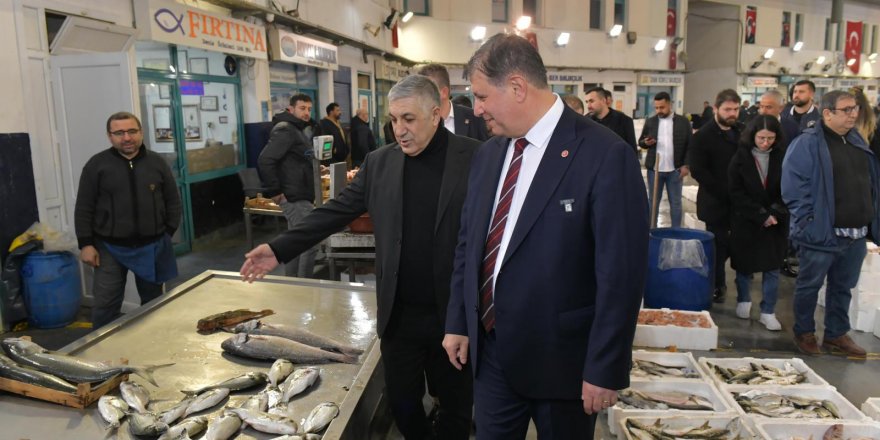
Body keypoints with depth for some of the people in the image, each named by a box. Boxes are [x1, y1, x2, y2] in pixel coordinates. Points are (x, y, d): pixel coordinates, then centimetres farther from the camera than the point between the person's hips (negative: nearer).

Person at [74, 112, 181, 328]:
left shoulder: (157, 162, 3)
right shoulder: (97, 165, -3)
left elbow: (173, 201, 7)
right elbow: (84, 208, -2)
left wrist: (168, 233, 0)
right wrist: (86, 244, -7)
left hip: (152, 246, 2)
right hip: (110, 248, -2)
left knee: (153, 301, 14)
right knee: (105, 304, 1)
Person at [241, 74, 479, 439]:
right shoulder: (380, 162, 2)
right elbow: (336, 211, 5)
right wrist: (279, 249, -1)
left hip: (456, 314, -3)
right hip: (399, 315, 3)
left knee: (456, 405, 15)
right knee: (402, 402, 17)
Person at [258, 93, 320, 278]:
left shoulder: (299, 130, 17)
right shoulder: (285, 129, -14)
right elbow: (265, 160, -23)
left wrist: (313, 169, 11)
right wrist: (274, 192, -21)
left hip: (299, 196, 10)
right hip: (295, 197, -10)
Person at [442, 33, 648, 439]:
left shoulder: (606, 156, -17)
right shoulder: (487, 154, 4)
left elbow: (621, 273, -17)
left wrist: (605, 369, -14)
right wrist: (457, 323, 11)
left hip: (561, 357, -5)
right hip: (490, 352, 5)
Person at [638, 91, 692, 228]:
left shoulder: (683, 121, -2)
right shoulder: (650, 121, 3)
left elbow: (690, 145, 0)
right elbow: (640, 141, 9)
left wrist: (686, 165, -8)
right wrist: (646, 142, -14)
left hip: (675, 169, -1)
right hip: (654, 169, 1)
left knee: (675, 202, 8)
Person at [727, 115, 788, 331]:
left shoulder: (782, 158, -2)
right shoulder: (740, 157, -6)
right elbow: (736, 193, -9)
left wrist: (775, 213, -15)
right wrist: (761, 215, -15)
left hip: (776, 223, 1)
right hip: (745, 221, -1)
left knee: (772, 268, 2)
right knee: (744, 264, 10)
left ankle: (768, 312, 10)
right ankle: (743, 301, 30)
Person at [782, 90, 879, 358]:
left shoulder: (857, 141, 12)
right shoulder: (807, 143, -12)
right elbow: (793, 186, -17)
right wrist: (807, 221, -19)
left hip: (856, 234, 7)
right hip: (821, 233, -7)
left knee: (843, 287, 17)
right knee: (810, 285, 8)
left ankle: (836, 335, 31)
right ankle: (804, 333, 24)